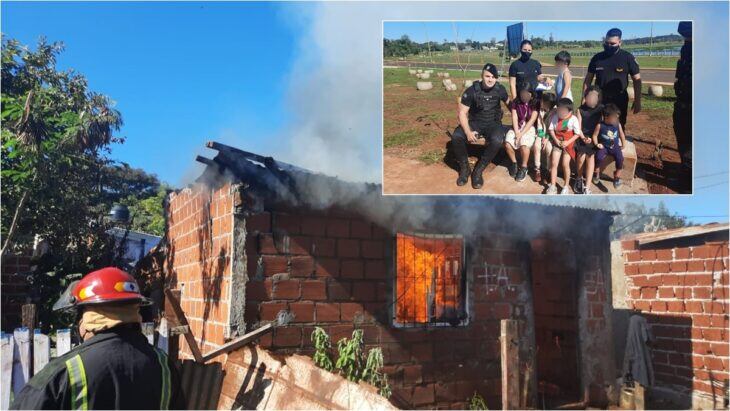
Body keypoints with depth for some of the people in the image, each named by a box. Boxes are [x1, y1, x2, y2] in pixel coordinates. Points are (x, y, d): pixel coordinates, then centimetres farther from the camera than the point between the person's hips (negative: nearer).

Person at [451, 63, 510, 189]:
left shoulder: (500, 89, -5)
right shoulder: (472, 90, -11)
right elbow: (462, 112, -11)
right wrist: (468, 132, -25)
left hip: (493, 124, 0)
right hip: (475, 123, 0)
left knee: (497, 140, -35)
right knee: (456, 137, -29)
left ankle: (478, 170, -17)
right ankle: (464, 168, -6)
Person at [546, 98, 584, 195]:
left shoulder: (573, 119, -13)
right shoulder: (555, 117, -5)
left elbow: (577, 133, -9)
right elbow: (551, 129, 3)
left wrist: (568, 142, -17)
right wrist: (556, 140, -11)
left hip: (568, 144, -3)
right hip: (557, 143, 3)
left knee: (565, 164, -9)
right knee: (553, 163, -5)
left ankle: (566, 186, 10)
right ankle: (552, 186, 5)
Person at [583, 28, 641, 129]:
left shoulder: (628, 58, -4)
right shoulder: (597, 58, 2)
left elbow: (637, 80, -2)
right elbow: (588, 79, 8)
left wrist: (637, 101, -6)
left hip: (619, 100, -2)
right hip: (600, 98, 2)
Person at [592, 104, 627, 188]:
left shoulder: (618, 125, -3)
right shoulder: (600, 125, -12)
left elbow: (622, 135, 11)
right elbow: (595, 135, -2)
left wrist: (623, 145, 10)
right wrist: (597, 144, -14)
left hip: (615, 146, 2)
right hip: (603, 146, -2)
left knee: (620, 158, -24)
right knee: (599, 157, -31)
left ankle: (617, 176, -1)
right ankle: (597, 171, 1)